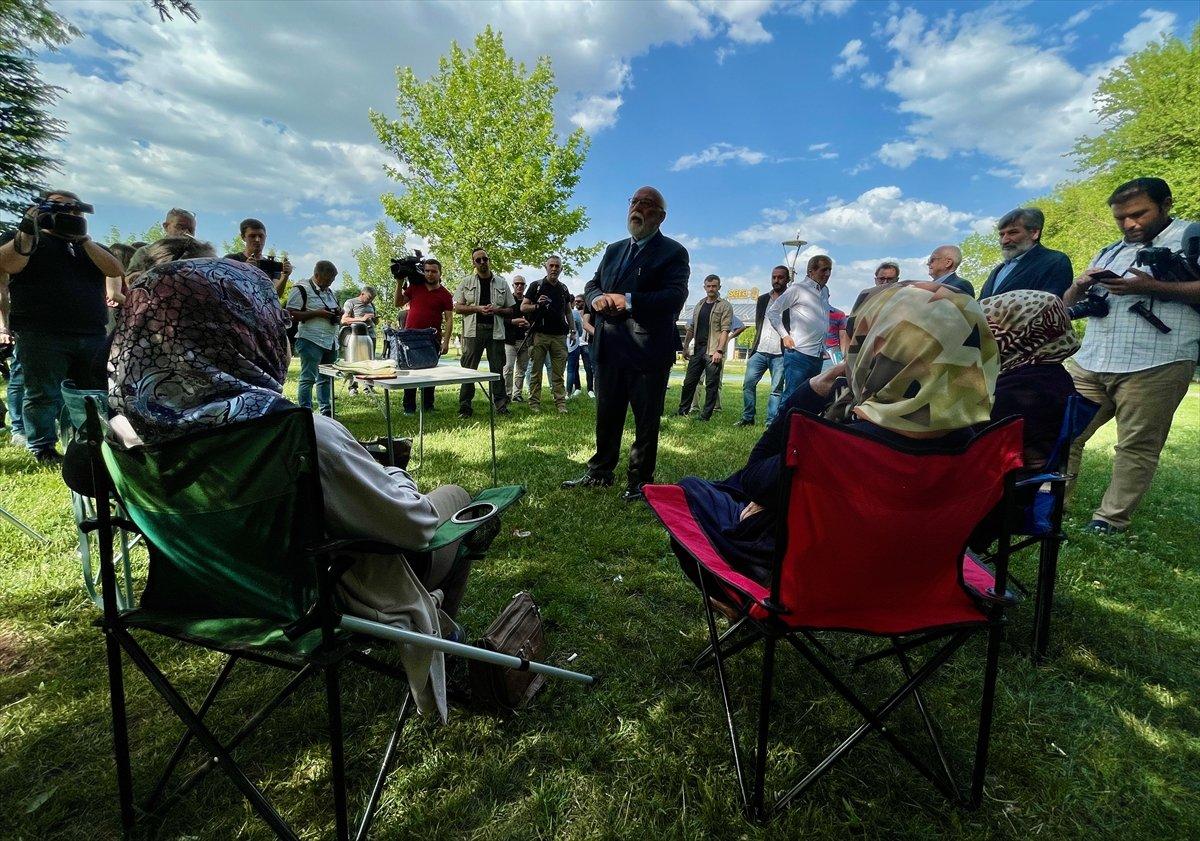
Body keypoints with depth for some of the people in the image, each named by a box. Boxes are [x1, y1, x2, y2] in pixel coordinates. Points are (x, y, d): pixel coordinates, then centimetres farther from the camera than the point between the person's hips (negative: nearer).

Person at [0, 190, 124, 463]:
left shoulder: (90, 245, 22)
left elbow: (115, 270, 2)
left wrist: (83, 239, -4)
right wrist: (27, 233, -16)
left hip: (93, 336, 4)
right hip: (42, 336, -4)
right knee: (43, 395, -2)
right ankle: (42, 449, 4)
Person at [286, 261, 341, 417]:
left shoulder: (329, 291, 18)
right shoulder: (301, 288, -6)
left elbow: (335, 311, 30)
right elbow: (291, 314, -13)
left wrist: (338, 314, 5)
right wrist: (317, 313, -19)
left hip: (330, 341, 8)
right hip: (311, 341, -7)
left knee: (326, 378, 12)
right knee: (308, 378, -5)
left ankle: (326, 412, 19)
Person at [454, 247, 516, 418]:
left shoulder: (502, 283, 12)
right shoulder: (466, 283, 10)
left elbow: (511, 310, 12)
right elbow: (457, 307, 5)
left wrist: (497, 310, -8)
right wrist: (478, 309, -10)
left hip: (496, 331, 1)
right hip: (473, 331, -1)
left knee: (497, 369, 1)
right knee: (468, 368, -2)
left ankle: (501, 405, 7)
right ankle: (465, 406, 4)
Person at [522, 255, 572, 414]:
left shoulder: (563, 289, 17)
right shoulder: (536, 286, 5)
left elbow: (568, 311, 24)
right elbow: (523, 307, 4)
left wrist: (572, 329, 12)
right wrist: (537, 305, -14)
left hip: (559, 335, 3)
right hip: (540, 334, -3)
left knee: (558, 373, 2)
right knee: (536, 372, 0)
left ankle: (561, 404, 4)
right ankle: (534, 404, 5)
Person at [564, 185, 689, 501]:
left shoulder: (673, 252, -2)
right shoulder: (614, 250, 19)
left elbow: (675, 296, -15)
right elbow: (592, 284, 18)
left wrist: (628, 300, -21)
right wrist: (597, 298, -7)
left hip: (649, 350, -6)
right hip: (609, 348, 6)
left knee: (646, 420, 5)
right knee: (606, 415, 15)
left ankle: (640, 481, 18)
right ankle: (600, 472, 29)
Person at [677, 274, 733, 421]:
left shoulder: (725, 306, -1)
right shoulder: (699, 305, 17)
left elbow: (725, 330, -10)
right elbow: (691, 328, 20)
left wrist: (719, 350, -19)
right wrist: (685, 347, 15)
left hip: (713, 352, -6)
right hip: (697, 350, 6)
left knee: (712, 385, -2)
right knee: (689, 382, 8)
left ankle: (705, 415, 3)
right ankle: (682, 412, 17)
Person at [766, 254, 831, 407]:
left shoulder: (825, 290, 17)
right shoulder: (798, 288, -5)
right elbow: (772, 311, -5)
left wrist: (823, 344, 19)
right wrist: (784, 336, -9)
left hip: (818, 354, 8)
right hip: (798, 353, -8)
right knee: (792, 394, -11)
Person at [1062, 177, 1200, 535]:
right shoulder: (1109, 253, 23)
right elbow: (1066, 305, 21)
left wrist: (1153, 287, -15)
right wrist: (1080, 286, 1)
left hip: (1156, 363, -6)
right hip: (1089, 362, 6)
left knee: (1136, 446, -2)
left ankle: (1111, 520, 3)